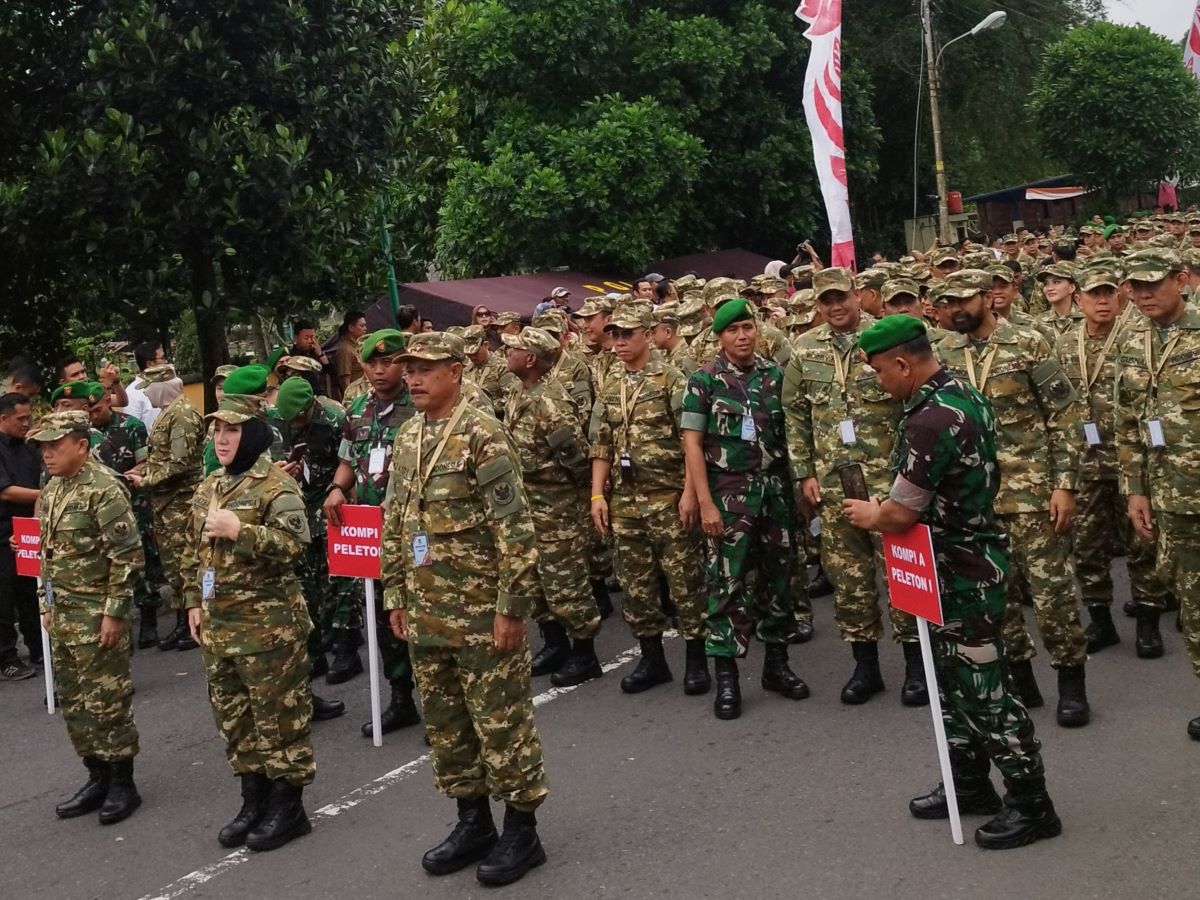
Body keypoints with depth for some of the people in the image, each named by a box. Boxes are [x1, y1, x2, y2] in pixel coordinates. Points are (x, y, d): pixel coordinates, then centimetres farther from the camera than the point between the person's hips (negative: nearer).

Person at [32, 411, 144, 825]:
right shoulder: (51, 491, 11)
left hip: (97, 615, -9)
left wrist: (115, 612, -19)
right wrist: (47, 603, 17)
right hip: (62, 615, 9)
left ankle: (123, 783, 10)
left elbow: (128, 555, -18)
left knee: (106, 701, -2)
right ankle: (98, 777, 25)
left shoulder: (104, 489, -16)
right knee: (72, 701, 14)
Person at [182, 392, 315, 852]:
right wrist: (194, 601, 12)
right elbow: (192, 550, 19)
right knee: (233, 716, 15)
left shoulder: (276, 486, -11)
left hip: (268, 623, -8)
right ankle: (254, 800, 27)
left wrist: (239, 530, -26)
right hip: (218, 624, 8)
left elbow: (294, 544, -23)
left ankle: (288, 807, 12)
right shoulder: (208, 488, 13)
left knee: (278, 715, 1)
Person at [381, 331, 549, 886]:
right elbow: (394, 525, 17)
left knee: (501, 720, 2)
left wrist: (512, 607, -18)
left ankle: (522, 830, 15)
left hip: (480, 611, -8)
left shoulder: (483, 435, -13)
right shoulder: (406, 439, 10)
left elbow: (515, 529, -16)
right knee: (443, 722, 15)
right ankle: (473, 822, 29)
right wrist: (395, 596, 14)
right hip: (426, 613, 8)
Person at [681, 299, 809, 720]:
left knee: (778, 575, 10)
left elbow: (790, 430, 12)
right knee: (730, 582, -1)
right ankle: (726, 677, 6)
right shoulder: (704, 380, -4)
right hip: (729, 493, -4)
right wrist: (705, 503, -12)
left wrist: (800, 481, 4)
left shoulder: (775, 374, 7)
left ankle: (776, 662, 23)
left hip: (775, 488, 4)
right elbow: (692, 443, -6)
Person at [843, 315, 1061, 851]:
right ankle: (970, 784, 30)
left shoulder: (932, 419, -25)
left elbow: (902, 514, -23)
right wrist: (885, 507, 10)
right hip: (970, 553, 10)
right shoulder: (963, 395, 7)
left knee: (981, 687, -1)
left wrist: (869, 516, -2)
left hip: (959, 570, -10)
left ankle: (1031, 803, 10)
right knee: (954, 677, 18)